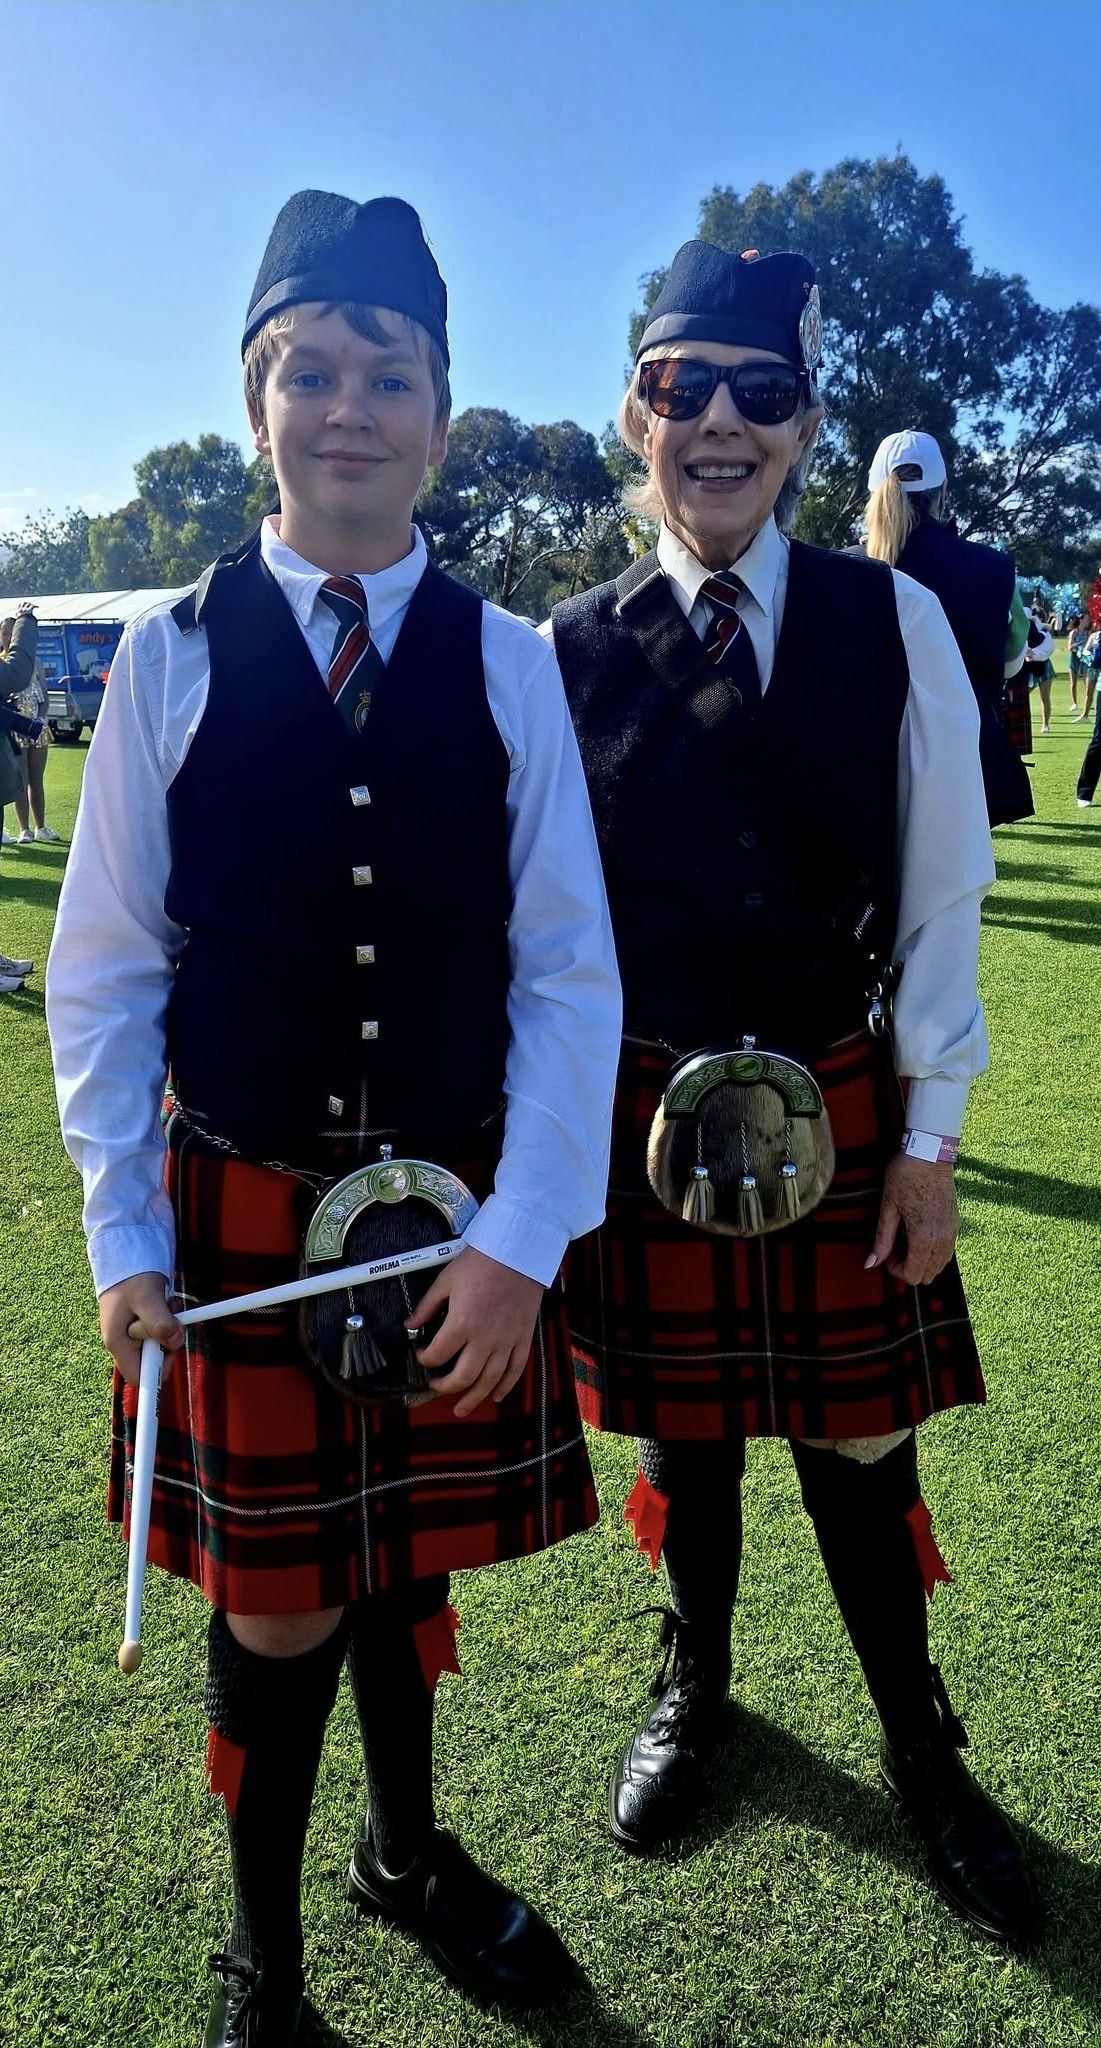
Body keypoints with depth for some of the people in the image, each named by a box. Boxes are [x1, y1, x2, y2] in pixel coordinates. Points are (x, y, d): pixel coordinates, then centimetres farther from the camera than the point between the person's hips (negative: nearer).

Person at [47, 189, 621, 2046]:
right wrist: (123, 1236, -6)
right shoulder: (170, 657, -3)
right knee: (275, 1609, 11)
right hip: (242, 1207, -1)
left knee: (409, 1561, 19)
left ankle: (408, 1851, 49)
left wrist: (520, 1237, -11)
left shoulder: (508, 665, -2)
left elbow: (570, 972, -4)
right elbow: (103, 974, -1)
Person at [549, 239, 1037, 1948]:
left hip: (837, 1109, 0)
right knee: (679, 1427, 17)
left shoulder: (894, 624, -4)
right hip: (641, 1115, 1)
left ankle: (922, 1751, 39)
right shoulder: (569, 651, -2)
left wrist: (929, 1136, -3)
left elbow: (942, 895, -2)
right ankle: (695, 1686, 46)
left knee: (858, 1445, 13)